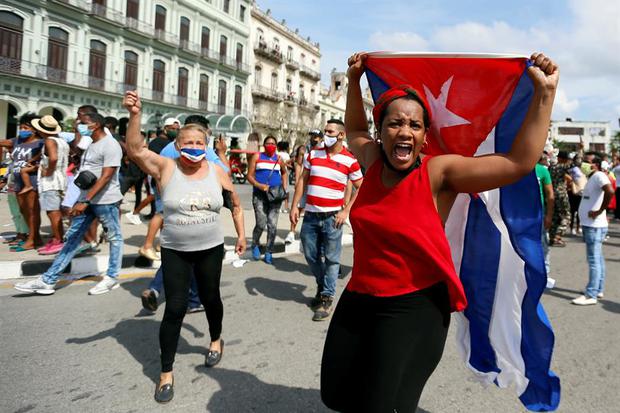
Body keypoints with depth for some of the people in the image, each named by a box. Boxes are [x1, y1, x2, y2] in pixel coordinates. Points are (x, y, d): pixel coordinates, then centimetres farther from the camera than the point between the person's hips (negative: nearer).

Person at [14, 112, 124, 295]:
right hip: (86, 198, 10)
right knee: (72, 238, 8)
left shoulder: (110, 146, -14)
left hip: (105, 200, -9)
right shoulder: (91, 144, 17)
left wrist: (86, 201, -24)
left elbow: (106, 177, -21)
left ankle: (112, 277, 14)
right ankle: (48, 280, 10)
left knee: (114, 238, 4)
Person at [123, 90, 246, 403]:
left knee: (210, 298, 18)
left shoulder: (217, 172, -2)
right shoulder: (165, 167, -8)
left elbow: (235, 203, 10)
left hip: (210, 249, 2)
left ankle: (216, 340, 48)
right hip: (174, 251, -2)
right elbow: (134, 150, -24)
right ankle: (166, 373, 15)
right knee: (175, 308, -2)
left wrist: (241, 234, 8)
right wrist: (134, 115, -36)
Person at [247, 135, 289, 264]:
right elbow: (250, 176, 1)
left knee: (272, 225, 0)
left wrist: (285, 187, 13)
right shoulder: (257, 157, 3)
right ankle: (255, 245, 20)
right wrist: (259, 185, -15)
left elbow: (284, 173, 28)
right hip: (259, 194, -2)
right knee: (261, 224, -9)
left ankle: (268, 253, 12)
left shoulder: (279, 159, 10)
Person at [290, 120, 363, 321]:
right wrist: (294, 206, 3)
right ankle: (322, 286, 36)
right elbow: (302, 180, 10)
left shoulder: (349, 160, -4)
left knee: (331, 259, 2)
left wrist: (346, 211, -7)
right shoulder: (313, 153, 6)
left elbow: (361, 188, 2)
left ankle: (327, 298, 14)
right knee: (311, 255, 13)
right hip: (310, 215, 4)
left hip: (332, 217, -4)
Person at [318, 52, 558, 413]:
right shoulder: (373, 162, 1)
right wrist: (355, 81, 20)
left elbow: (520, 162, -19)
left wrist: (544, 92, -19)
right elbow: (354, 129, 24)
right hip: (357, 300, 6)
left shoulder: (439, 172, -14)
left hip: (413, 309, -6)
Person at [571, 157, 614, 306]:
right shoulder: (592, 177, 15)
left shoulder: (599, 175, -14)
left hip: (594, 225, -10)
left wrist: (600, 211, -25)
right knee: (597, 259, 16)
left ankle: (591, 295, -5)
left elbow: (610, 191, -31)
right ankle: (598, 290, 25)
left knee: (594, 260, -7)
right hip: (590, 224, 10)